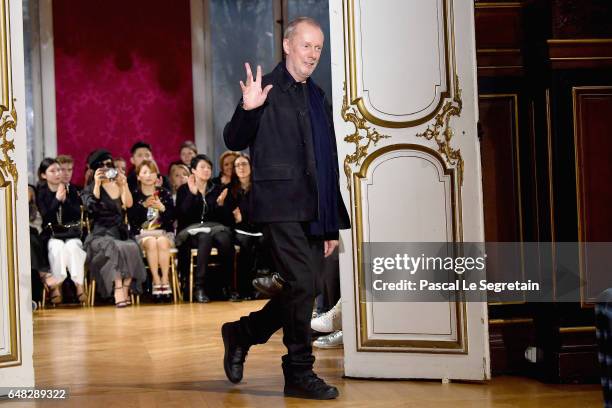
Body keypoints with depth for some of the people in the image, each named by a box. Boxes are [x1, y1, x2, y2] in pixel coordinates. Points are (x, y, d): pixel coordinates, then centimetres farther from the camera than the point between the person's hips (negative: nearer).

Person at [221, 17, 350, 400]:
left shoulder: (318, 98, 19)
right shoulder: (267, 89, -1)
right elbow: (234, 141, -5)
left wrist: (333, 224, 18)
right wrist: (248, 109, -25)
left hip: (315, 213, 7)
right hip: (282, 206, -7)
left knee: (300, 290, 9)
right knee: (302, 286, -9)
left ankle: (241, 333, 29)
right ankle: (300, 373, 5)